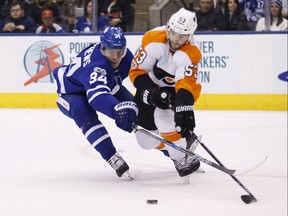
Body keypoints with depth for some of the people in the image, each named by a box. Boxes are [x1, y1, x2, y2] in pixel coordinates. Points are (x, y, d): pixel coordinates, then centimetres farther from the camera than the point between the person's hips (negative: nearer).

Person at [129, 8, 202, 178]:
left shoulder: (190, 53, -31)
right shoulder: (153, 39, -27)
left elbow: (186, 85, -43)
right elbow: (137, 71, -20)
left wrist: (185, 110, -58)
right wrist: (152, 92, -33)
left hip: (176, 89, -3)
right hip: (152, 86, 3)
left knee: (165, 116, -34)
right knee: (146, 138, 1)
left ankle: (183, 158, -20)